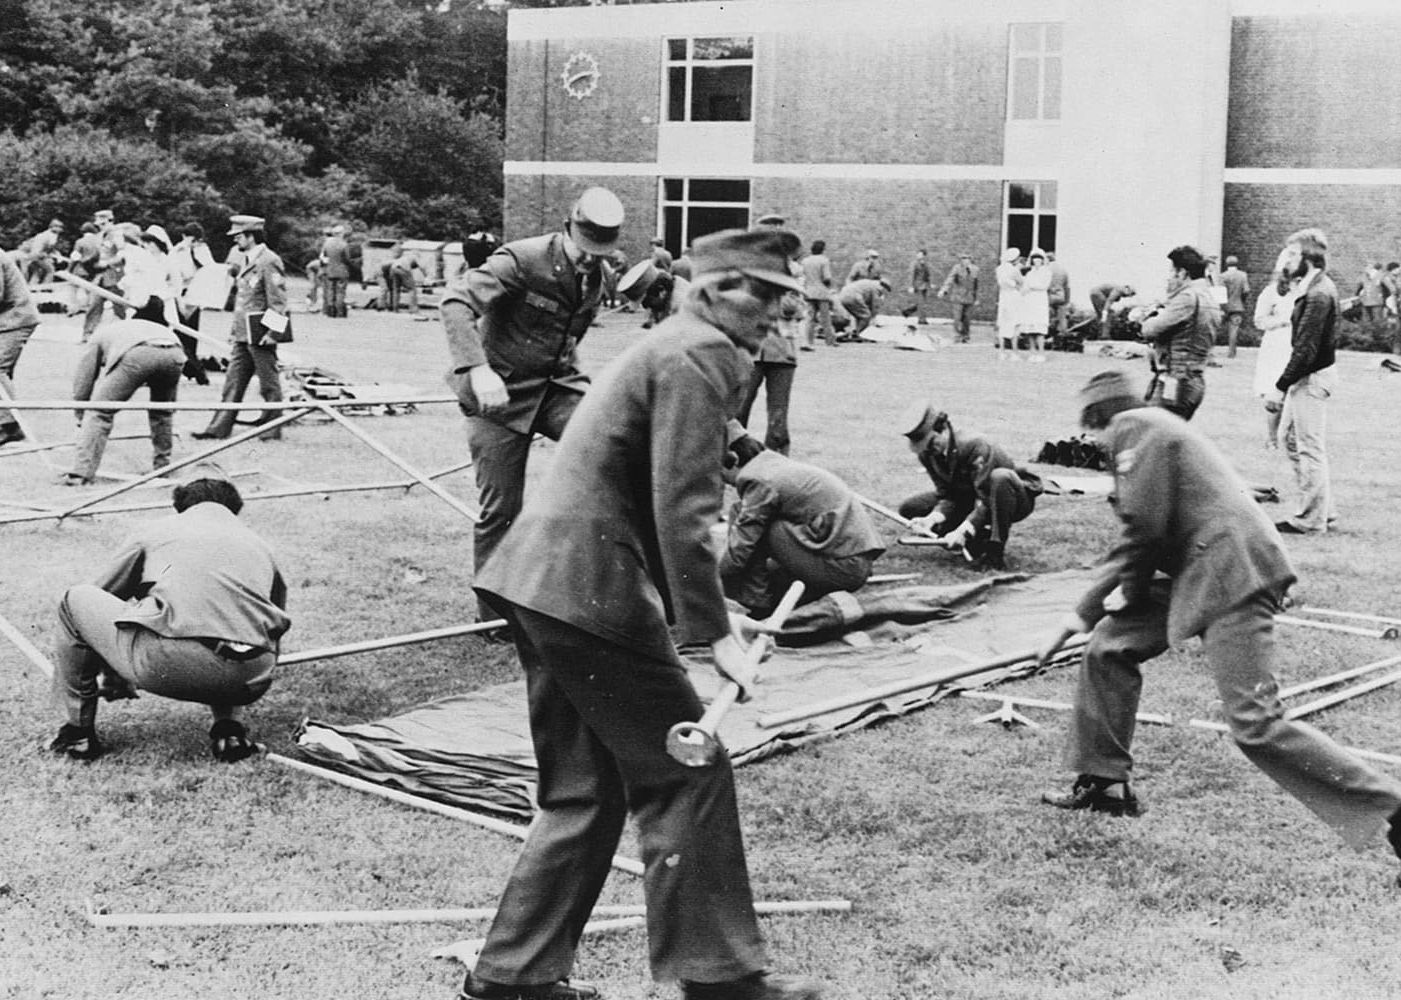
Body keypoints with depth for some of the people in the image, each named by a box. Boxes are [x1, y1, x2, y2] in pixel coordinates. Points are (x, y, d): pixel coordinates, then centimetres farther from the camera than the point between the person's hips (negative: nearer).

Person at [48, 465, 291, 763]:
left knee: (75, 601, 22)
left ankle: (78, 732, 24)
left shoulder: (155, 530, 27)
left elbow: (102, 597, 41)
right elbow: (275, 626, 39)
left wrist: (114, 678, 58)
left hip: (167, 663, -3)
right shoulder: (258, 544, 31)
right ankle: (230, 729, 17)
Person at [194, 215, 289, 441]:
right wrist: (234, 331, 20)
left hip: (261, 334, -9)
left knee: (268, 383, 1)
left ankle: (272, 428, 9)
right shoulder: (247, 261, 16)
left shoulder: (269, 262, -13)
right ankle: (220, 427, 10)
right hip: (244, 333, 9)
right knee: (234, 381, 8)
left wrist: (273, 332, -20)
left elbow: (278, 299, -16)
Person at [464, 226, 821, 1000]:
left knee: (585, 790, 16)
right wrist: (715, 634, -18)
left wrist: (704, 613, 27)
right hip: (589, 588, -10)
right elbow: (682, 510, -19)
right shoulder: (700, 355, -11)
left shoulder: (673, 346, 22)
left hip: (539, 582, 10)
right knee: (687, 771, 0)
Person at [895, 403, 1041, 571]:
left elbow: (986, 501, -35)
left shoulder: (975, 446, -32)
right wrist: (932, 519, -30)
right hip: (969, 499, 7)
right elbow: (947, 497, -10)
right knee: (908, 508, -5)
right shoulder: (926, 455, -11)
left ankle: (996, 552, -29)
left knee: (1000, 476, -43)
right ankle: (980, 540, -2)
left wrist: (963, 531, -44)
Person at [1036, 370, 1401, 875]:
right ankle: (1104, 784, 22)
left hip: (1231, 573, -10)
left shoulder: (1132, 427, -3)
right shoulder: (1157, 427, 27)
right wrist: (1088, 609, 16)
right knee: (1107, 649, 13)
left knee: (1256, 727, -14)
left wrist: (1109, 601, 7)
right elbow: (1142, 533, 22)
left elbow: (1144, 527, -12)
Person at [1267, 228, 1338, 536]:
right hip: (1308, 375, 11)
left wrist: (1280, 387, -22)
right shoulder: (1316, 287, 11)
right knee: (1290, 437, 19)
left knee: (1309, 447, -2)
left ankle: (1311, 520, 8)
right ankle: (1323, 509, 26)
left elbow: (1306, 350, -24)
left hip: (1312, 377, -11)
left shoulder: (1318, 294, -21)